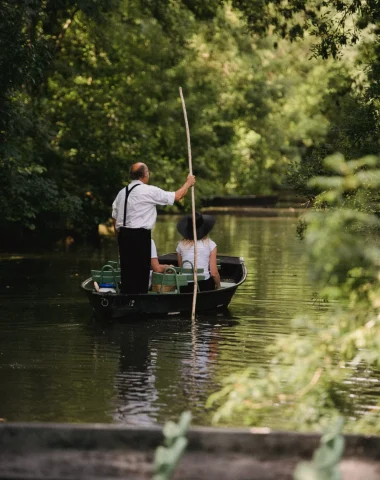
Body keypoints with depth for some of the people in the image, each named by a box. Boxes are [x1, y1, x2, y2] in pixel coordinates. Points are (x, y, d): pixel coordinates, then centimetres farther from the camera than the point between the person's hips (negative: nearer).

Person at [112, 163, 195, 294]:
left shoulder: (122, 193, 13)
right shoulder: (149, 191, -7)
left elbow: (115, 220, 16)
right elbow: (176, 196, -1)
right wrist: (188, 183, 15)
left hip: (123, 234, 7)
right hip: (140, 236, -7)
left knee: (127, 272, 10)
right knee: (141, 273, -3)